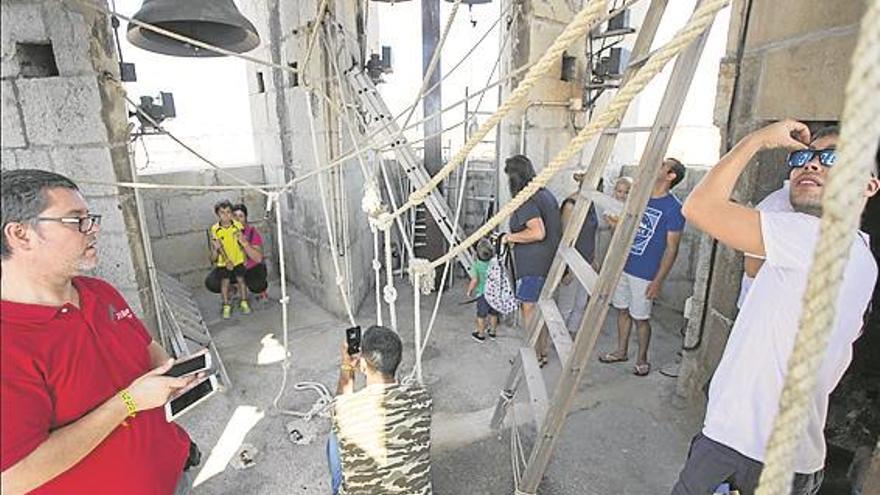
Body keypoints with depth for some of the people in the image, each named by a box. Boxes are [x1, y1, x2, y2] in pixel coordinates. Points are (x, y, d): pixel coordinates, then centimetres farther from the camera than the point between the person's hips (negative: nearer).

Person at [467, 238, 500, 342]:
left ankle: (481, 335, 27)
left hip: (483, 293, -3)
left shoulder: (476, 264, -21)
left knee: (481, 315, 14)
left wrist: (469, 291, -9)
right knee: (493, 313, 21)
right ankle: (492, 332, 37)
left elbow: (474, 280, -25)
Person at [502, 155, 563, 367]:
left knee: (530, 309, 3)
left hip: (533, 264, -9)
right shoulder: (547, 194, 12)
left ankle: (535, 356, 14)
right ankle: (542, 352, 29)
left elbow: (538, 232, -28)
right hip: (550, 261, 9)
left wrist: (512, 237, -13)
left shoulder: (526, 200, -17)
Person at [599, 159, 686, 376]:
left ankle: (642, 359, 27)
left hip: (645, 274, -6)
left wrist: (658, 281, -15)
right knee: (622, 310, 16)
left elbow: (671, 248, -13)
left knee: (641, 318, 6)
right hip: (623, 266, 6)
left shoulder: (674, 208, -13)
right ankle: (622, 352, 33)